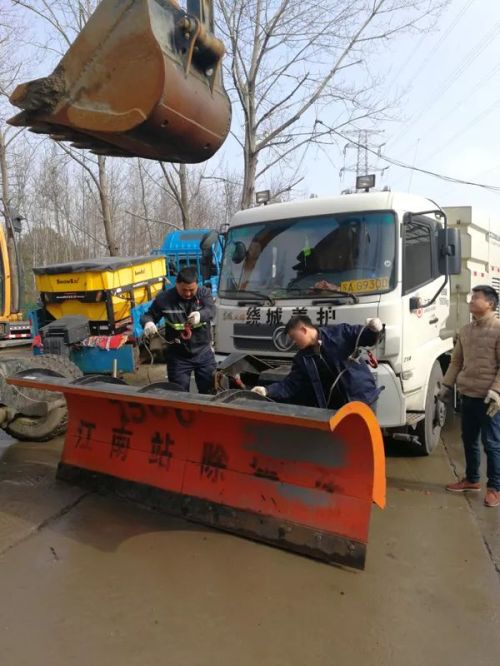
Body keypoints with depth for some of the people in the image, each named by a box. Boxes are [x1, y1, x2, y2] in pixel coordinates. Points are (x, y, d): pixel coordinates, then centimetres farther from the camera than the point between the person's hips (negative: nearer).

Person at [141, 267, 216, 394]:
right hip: (178, 357, -1)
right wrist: (148, 323, -25)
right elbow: (149, 315, 0)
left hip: (203, 353, 1)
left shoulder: (204, 293, -5)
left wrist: (200, 315, -46)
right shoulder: (164, 298, -7)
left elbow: (211, 310, -22)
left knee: (209, 392, 13)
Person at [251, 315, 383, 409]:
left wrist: (373, 330, -25)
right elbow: (290, 384, 4)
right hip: (335, 406, 5)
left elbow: (365, 337, -2)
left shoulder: (340, 333, -6)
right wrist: (268, 391, -10)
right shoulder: (303, 359, 8)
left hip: (362, 398, -5)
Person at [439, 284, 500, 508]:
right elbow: (457, 360, 16)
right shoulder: (465, 330, 11)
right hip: (468, 395, 7)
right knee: (469, 440, 16)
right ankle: (471, 479, 32)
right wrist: (447, 384, 12)